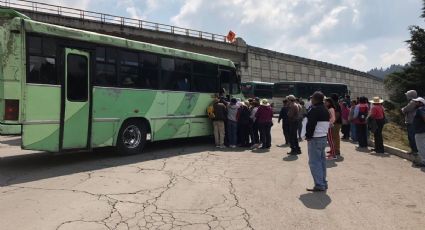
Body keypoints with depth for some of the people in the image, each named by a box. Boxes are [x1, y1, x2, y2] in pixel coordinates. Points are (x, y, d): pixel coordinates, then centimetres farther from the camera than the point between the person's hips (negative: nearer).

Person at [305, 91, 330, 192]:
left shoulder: (314, 110, -16)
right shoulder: (325, 110, 14)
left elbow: (311, 125, -21)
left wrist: (308, 136, -11)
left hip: (315, 139, -10)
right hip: (323, 137, 10)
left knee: (314, 162, -6)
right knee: (321, 160, 14)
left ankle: (319, 185, -6)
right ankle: (323, 183, 21)